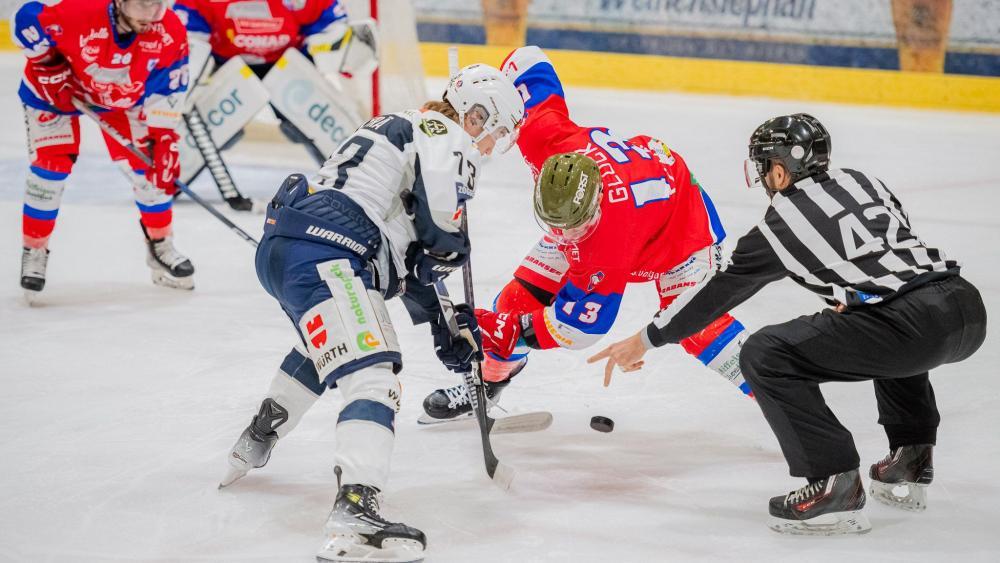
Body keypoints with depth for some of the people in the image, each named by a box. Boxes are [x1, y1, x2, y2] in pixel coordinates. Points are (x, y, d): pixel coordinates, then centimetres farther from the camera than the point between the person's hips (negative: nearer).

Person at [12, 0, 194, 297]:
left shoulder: (170, 32, -29)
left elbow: (166, 89, -18)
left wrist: (164, 139, -20)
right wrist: (51, 69, -24)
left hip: (125, 95, 3)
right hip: (56, 88, -3)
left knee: (147, 163, -3)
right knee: (51, 164, -12)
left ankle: (161, 246, 18)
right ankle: (34, 251, 7)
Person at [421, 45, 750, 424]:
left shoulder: (612, 235, -45)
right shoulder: (543, 135, -35)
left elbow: (586, 321, -36)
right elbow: (529, 61, -18)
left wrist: (514, 334, -35)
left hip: (676, 213, -6)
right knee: (523, 292, -1)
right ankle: (485, 382, 17)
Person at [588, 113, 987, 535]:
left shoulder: (783, 222, 6)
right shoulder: (864, 181, 21)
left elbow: (720, 291, 15)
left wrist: (645, 340, 25)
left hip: (917, 325, -8)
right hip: (970, 309, 8)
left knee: (764, 354, -2)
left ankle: (835, 485, -6)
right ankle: (911, 461, 33)